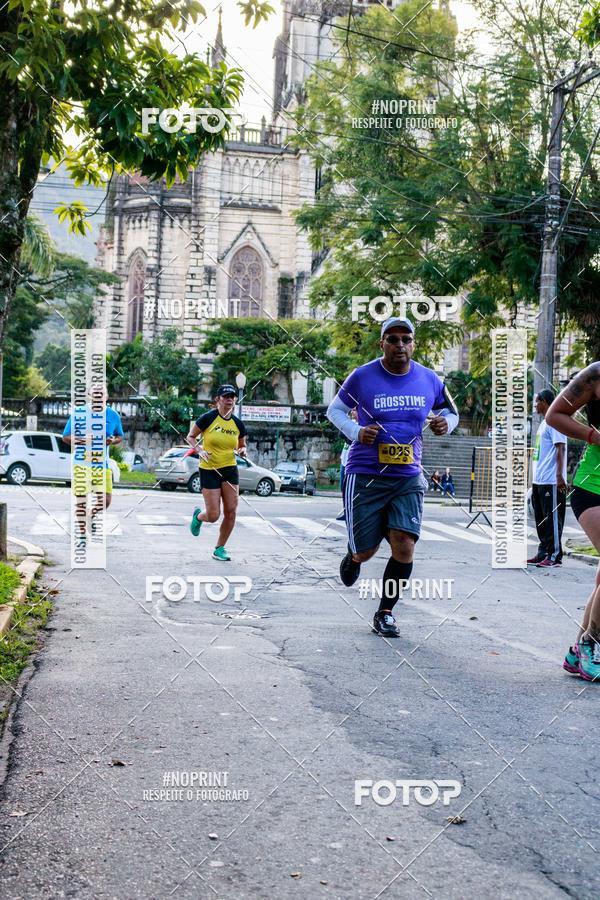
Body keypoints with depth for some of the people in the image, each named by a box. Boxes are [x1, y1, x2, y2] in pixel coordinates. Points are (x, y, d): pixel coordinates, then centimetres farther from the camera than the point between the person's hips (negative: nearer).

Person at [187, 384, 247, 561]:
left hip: (230, 470, 4)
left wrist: (242, 451, -4)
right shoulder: (208, 418, -9)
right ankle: (198, 516, 31)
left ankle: (220, 548, 16)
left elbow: (242, 446, 18)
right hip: (209, 470, -4)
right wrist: (200, 450, -16)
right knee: (213, 516, -6)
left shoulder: (238, 424, 4)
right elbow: (190, 437, 1)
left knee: (231, 512, -2)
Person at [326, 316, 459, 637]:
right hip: (365, 475, -2)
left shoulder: (429, 380, 3)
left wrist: (445, 422, -5)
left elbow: (450, 411, 19)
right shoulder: (363, 376, -6)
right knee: (366, 550, 3)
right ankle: (354, 556, 44)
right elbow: (335, 409, 7)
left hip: (408, 478, 2)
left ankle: (385, 613, 9)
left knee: (404, 546, -11)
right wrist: (356, 432, -12)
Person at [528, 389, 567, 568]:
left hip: (551, 481, -10)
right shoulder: (543, 423, 20)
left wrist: (560, 475, -25)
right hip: (539, 481, 10)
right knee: (541, 521, 12)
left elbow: (561, 449, -18)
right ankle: (543, 554, 18)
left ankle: (555, 556, -2)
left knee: (552, 519, -6)